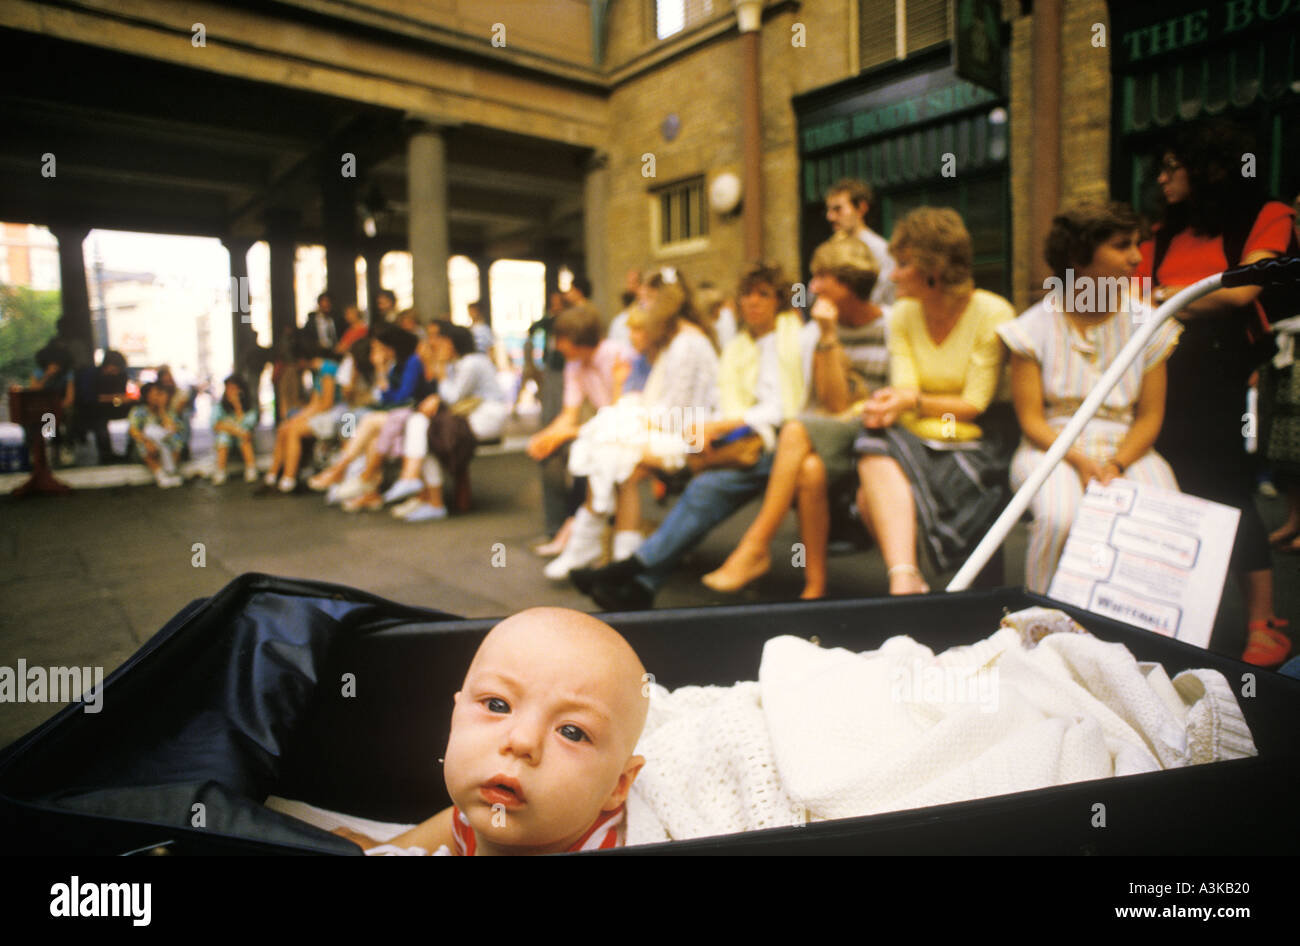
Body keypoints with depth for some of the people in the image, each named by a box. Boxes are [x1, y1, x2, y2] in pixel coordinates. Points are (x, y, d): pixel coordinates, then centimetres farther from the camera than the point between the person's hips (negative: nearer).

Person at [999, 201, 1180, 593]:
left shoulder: (1147, 324, 6)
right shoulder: (1035, 327, -2)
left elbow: (1150, 415, 4)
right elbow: (1031, 419, -5)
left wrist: (1116, 465, -14)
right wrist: (1080, 462, -20)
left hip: (1128, 449, 3)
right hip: (1052, 447, -2)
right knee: (1059, 517, -34)